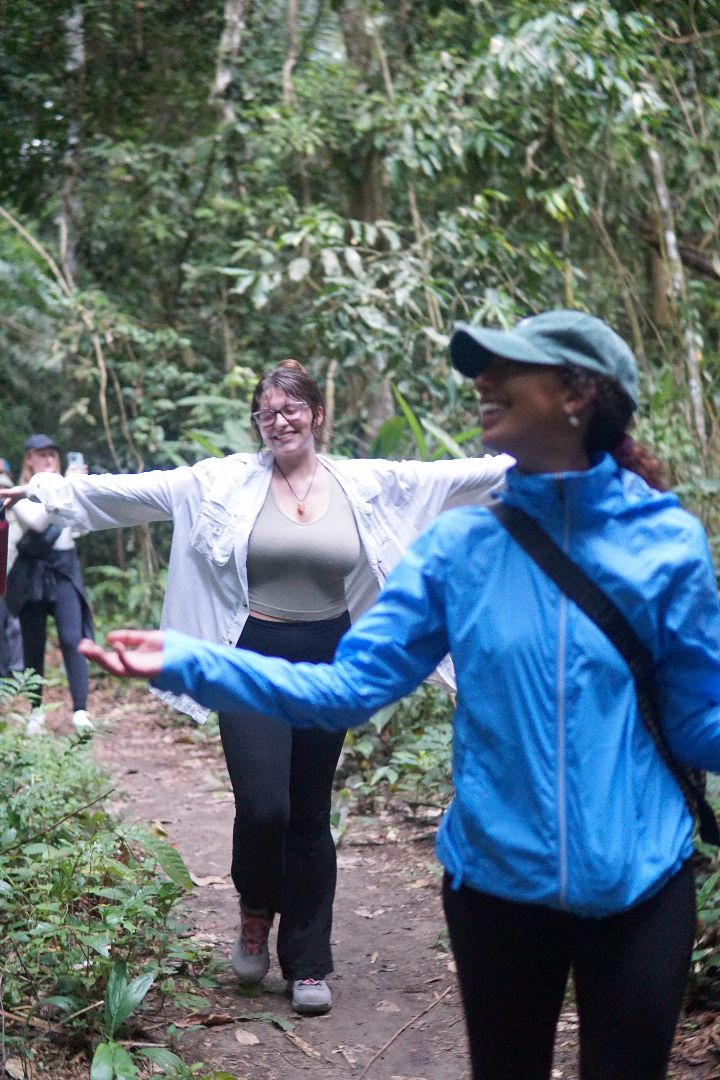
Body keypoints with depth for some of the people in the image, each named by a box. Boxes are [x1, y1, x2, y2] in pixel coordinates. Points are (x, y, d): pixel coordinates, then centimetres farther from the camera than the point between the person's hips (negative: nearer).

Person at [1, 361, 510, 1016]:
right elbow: (129, 490, -5)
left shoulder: (368, 483, 2)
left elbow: (459, 476, 2)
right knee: (263, 808, -12)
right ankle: (257, 912, 22)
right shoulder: (223, 482, -2)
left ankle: (308, 964, 22)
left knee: (309, 816, 8)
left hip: (327, 662, 2)